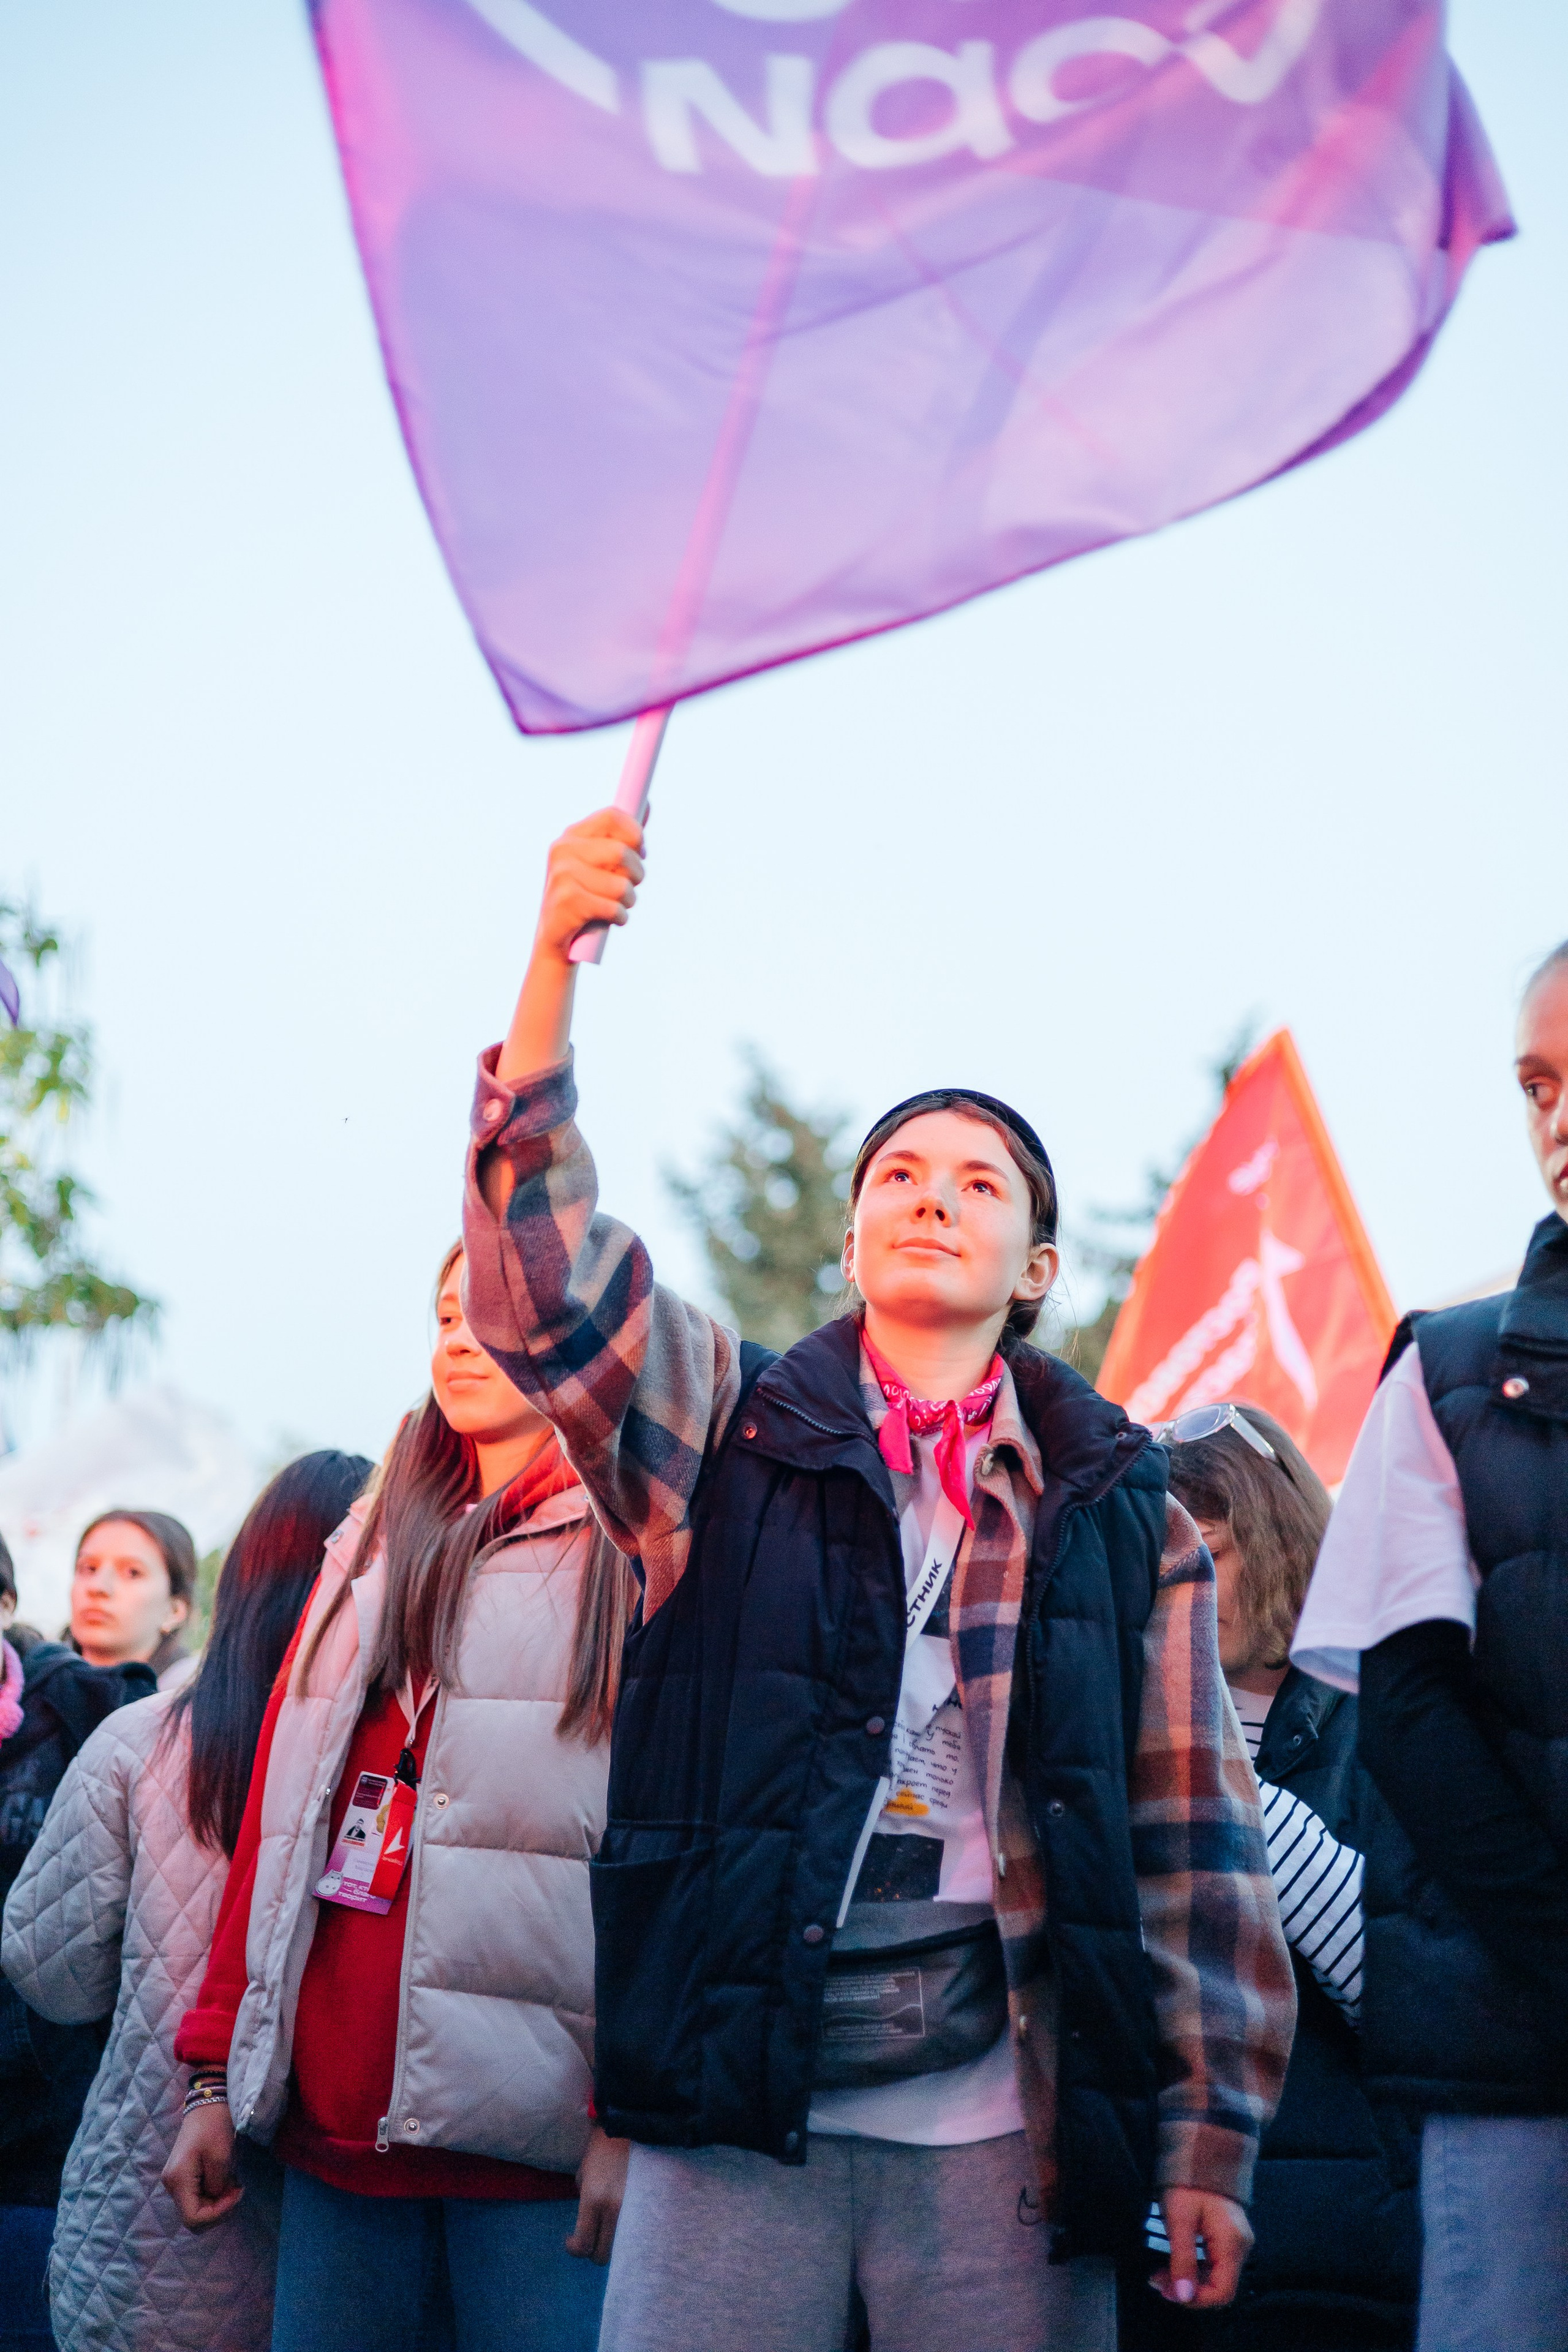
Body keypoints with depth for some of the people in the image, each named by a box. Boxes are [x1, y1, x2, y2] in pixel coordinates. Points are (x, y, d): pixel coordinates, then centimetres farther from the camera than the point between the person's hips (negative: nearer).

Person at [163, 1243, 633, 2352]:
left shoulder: (634, 1557, -1)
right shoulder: (376, 1551, 18)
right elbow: (278, 1823, 16)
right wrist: (217, 2074, 12)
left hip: (529, 2137, -5)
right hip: (337, 2120, 5)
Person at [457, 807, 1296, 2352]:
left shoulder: (1125, 1513, 10)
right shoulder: (730, 1432, 10)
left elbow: (1195, 1840, 8)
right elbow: (544, 1277, -6)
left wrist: (1210, 2134, 2)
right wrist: (554, 964, -16)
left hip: (1002, 2129, 1)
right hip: (735, 2118, 0)